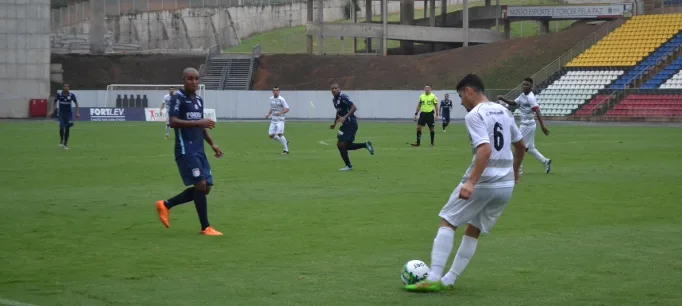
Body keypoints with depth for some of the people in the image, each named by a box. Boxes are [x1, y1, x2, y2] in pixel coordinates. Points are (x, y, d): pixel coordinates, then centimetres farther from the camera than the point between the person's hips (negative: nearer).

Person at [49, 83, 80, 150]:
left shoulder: (71, 95, -9)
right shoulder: (59, 94, -9)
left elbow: (76, 103, 2)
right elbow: (55, 102, 5)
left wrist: (77, 113, -3)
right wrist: (53, 111, 0)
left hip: (68, 114, 1)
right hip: (61, 114, -1)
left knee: (67, 128, 1)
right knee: (61, 127, -17)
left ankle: (65, 144, 17)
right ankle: (61, 140, 11)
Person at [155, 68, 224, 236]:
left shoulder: (199, 100, 16)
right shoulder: (178, 98, -8)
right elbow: (173, 122, -19)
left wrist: (212, 144, 17)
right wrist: (198, 122, -23)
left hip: (199, 150, 8)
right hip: (186, 150, -8)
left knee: (206, 187, 5)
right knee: (201, 185, -12)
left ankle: (165, 205, 18)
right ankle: (206, 228, -3)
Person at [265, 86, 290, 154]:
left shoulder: (281, 99, -11)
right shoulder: (271, 99, 10)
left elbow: (287, 109, -14)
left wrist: (280, 113, -30)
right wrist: (268, 114, 7)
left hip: (280, 120, -7)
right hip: (273, 120, 7)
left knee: (279, 134, -18)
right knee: (271, 135, 1)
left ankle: (286, 150, -8)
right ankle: (285, 143, 20)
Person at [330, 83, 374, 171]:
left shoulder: (343, 97, -16)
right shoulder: (334, 100, 13)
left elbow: (354, 108, -24)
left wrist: (345, 117, -31)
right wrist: (334, 123, 19)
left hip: (351, 123, -9)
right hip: (346, 124, 9)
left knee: (340, 144, -9)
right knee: (347, 145, 11)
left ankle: (348, 165, 2)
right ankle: (366, 145, 22)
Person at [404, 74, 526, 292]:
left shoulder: (474, 115, -12)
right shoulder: (503, 111, 13)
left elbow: (485, 150, -25)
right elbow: (520, 145, 23)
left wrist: (471, 182, -30)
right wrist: (514, 171, 39)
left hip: (483, 183, -8)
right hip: (506, 185, 8)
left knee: (447, 222, 3)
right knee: (474, 230, 16)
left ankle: (433, 278, -5)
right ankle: (449, 280, 14)